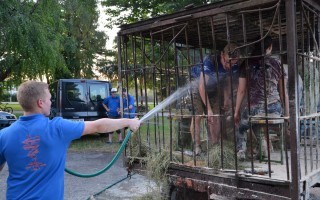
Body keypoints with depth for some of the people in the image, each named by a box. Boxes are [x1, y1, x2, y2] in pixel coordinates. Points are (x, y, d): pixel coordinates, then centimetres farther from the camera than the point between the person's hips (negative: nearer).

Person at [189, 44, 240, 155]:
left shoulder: (233, 67, -19)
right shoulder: (209, 61, -37)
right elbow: (202, 86, -38)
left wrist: (227, 98, -6)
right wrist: (209, 109, -40)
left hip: (213, 90, 5)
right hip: (197, 88, -5)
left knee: (215, 118, 0)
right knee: (197, 117, -12)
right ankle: (197, 147, -6)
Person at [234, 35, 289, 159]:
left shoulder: (246, 65, 4)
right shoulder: (277, 64, 7)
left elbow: (241, 91, 2)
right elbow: (283, 92, 7)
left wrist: (236, 112, 10)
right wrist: (287, 114, 13)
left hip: (254, 109, -1)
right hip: (275, 109, 2)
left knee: (241, 127, 27)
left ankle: (240, 152, 11)